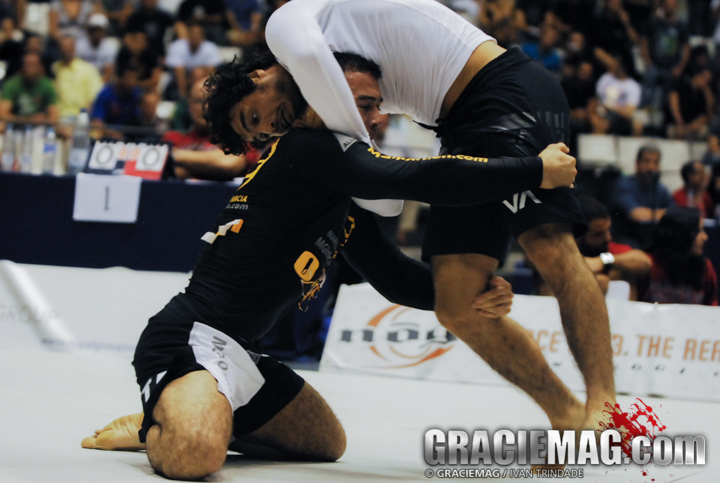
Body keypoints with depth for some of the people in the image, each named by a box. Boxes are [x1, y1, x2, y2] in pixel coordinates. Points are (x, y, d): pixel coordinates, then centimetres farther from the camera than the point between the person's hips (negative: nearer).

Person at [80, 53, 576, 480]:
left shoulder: (345, 195, 17)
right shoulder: (309, 149, -14)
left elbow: (396, 277, 16)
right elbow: (421, 178, -23)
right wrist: (536, 170, -16)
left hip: (235, 351, 11)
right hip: (190, 337, -11)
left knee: (327, 441, 26)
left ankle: (186, 415, 18)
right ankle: (157, 430, -3)